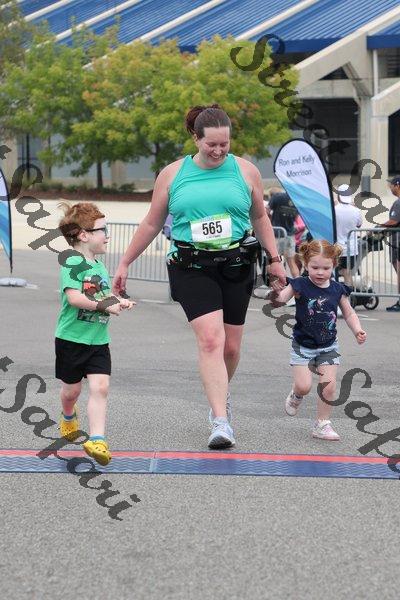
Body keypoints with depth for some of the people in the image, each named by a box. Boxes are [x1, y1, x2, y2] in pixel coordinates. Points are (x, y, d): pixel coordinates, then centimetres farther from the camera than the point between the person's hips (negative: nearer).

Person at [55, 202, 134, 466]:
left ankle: (96, 439, -15)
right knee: (72, 388, 11)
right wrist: (103, 305, -31)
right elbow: (74, 297, -25)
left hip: (98, 340, 6)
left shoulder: (99, 266, 11)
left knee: (100, 386, -11)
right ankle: (69, 417, 44)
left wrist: (118, 302, 5)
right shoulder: (73, 263, -14)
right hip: (72, 338, -6)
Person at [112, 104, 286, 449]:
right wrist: (125, 264, 13)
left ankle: (220, 395, 38)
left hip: (236, 267, 2)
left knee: (230, 347, 7)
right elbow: (152, 224, 12)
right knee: (210, 339, -18)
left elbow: (260, 218, 19)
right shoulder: (172, 174, 4)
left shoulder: (246, 171, 6)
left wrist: (275, 259, 16)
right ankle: (221, 421, -22)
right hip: (191, 268, -2)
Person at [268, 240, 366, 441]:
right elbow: (280, 299, -20)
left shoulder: (337, 290, -2)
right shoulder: (300, 286, -12)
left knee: (329, 385, -7)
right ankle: (296, 396, 27)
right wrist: (275, 297, -43)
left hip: (328, 346, 2)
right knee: (303, 386, -10)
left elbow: (349, 313, 10)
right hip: (303, 346, -2)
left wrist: (357, 330, -6)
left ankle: (322, 424, 7)